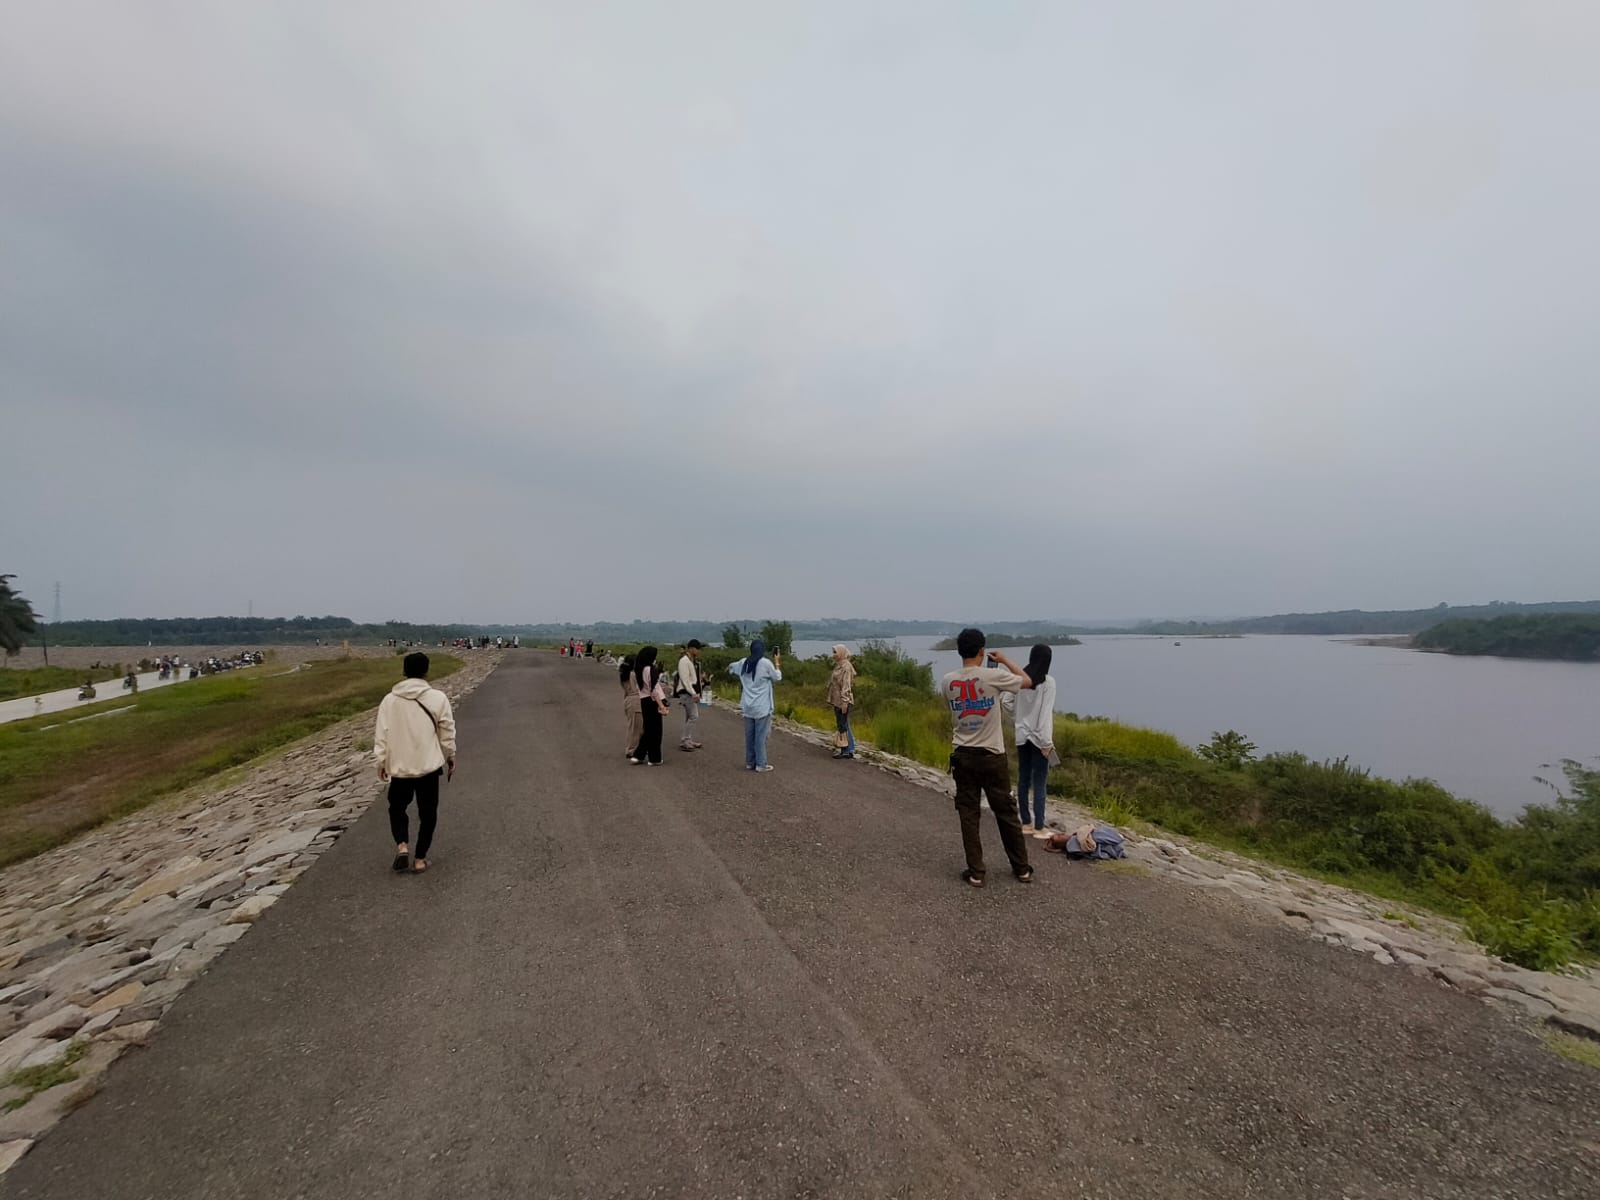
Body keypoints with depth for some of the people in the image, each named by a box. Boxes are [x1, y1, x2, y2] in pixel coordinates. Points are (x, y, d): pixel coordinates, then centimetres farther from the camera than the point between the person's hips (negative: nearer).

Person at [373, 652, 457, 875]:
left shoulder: (389, 700, -3)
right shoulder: (437, 698, -8)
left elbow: (381, 734, -1)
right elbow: (447, 732, -2)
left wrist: (381, 761, 10)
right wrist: (450, 756, 12)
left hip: (399, 766, 2)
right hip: (429, 765, -1)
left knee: (397, 807, 22)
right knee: (427, 813, 12)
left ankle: (402, 846, 2)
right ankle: (420, 858, 14)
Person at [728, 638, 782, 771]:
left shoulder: (744, 662, 5)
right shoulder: (766, 663, -12)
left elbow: (731, 668, 28)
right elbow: (778, 678, 0)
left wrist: (729, 669, 51)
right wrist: (777, 663, 12)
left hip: (748, 706, 6)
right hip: (762, 707, -5)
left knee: (749, 735, 12)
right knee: (761, 736, 0)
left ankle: (750, 762, 19)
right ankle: (761, 764, 5)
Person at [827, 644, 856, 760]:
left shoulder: (846, 666, -15)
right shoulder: (838, 665, 13)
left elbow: (846, 685, -20)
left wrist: (844, 701, -24)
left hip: (843, 701, -9)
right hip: (837, 700, 9)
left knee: (842, 724, -4)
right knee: (841, 724, 14)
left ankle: (848, 750, 2)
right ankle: (842, 746, 22)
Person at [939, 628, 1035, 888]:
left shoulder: (948, 681, -4)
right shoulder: (994, 676, -14)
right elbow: (1028, 682, 3)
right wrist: (1004, 660, 13)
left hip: (962, 756, 2)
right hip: (992, 756, -2)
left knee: (968, 815, 10)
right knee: (1006, 812, 13)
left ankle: (975, 872, 14)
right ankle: (1022, 869, 26)